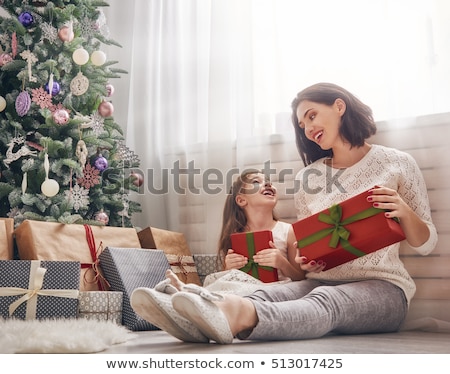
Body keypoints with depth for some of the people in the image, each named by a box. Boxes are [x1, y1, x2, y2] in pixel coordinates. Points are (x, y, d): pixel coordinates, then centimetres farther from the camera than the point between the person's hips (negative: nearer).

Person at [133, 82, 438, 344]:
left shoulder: (396, 163, 4)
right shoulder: (308, 178, 14)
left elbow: (426, 244, 6)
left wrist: (404, 212, -16)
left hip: (382, 286, -3)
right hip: (322, 282, 4)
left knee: (324, 301, -36)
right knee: (267, 295, -28)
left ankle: (239, 317, -65)